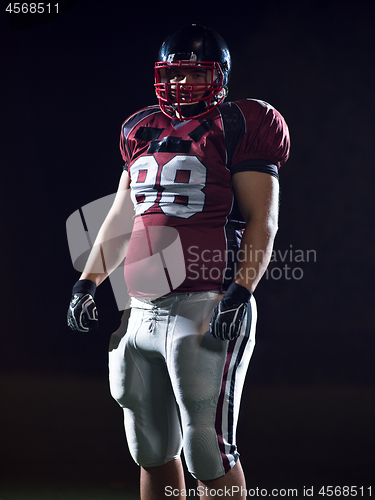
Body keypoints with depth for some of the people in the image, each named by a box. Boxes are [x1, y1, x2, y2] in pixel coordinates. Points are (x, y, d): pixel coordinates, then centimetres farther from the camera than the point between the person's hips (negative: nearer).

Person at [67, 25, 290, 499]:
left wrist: (240, 292, -19)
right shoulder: (143, 132, 18)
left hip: (204, 308, -7)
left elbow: (261, 221, -8)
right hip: (141, 310, 7)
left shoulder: (237, 129, -3)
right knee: (152, 453, 14)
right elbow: (120, 218, 26)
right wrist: (88, 281, 20)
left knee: (208, 455, -6)